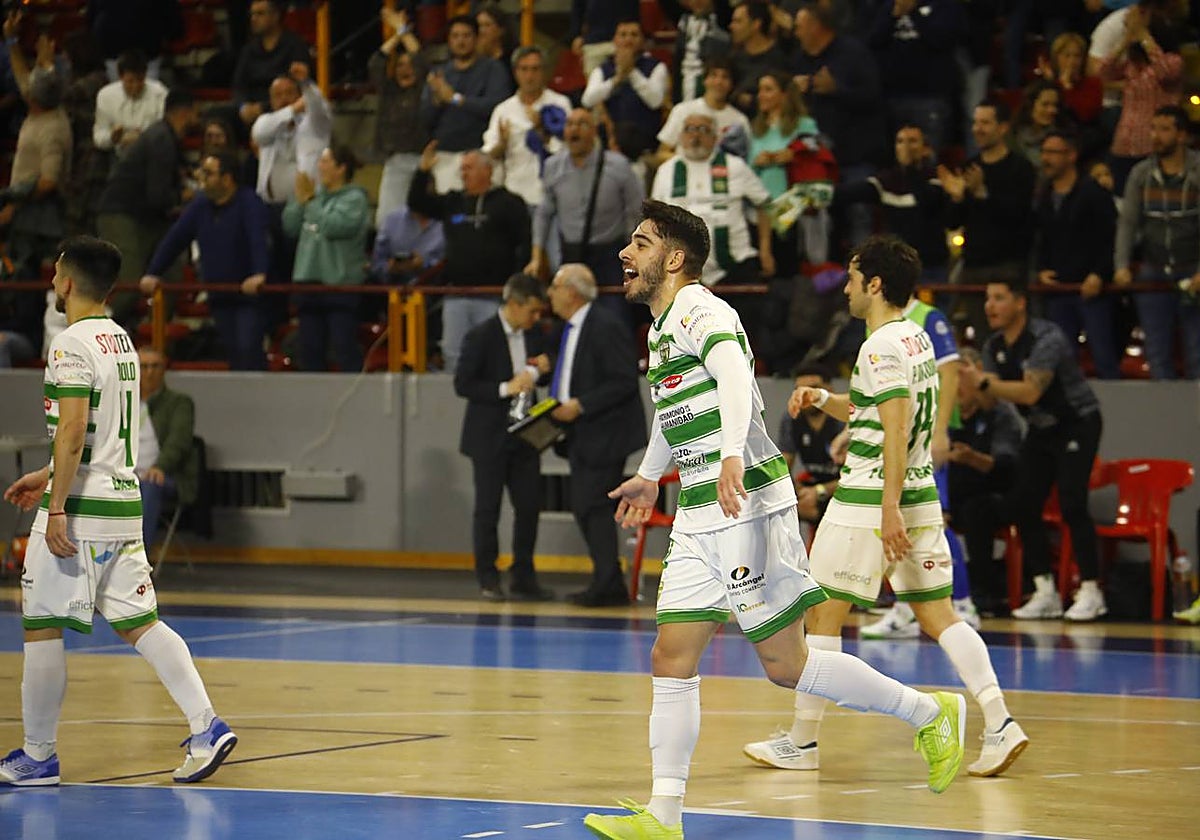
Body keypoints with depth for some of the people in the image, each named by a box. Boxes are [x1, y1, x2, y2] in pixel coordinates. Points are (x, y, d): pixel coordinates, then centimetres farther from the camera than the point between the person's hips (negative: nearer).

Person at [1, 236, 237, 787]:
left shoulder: (71, 345, -14)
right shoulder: (121, 340, 15)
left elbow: (73, 432, -21)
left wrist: (57, 508, -20)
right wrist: (45, 476, 29)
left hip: (81, 510, -9)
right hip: (124, 500, 9)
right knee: (138, 622, 9)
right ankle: (206, 727, -1)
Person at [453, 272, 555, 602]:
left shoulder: (534, 335, 7)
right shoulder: (481, 336, -12)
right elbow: (462, 385, -13)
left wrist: (541, 371, -4)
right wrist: (505, 389, -21)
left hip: (525, 435, 6)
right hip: (489, 437, -6)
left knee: (529, 506, 5)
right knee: (487, 509, 1)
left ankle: (523, 579, 12)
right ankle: (488, 580, 8)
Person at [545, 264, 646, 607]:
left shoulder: (607, 327, -15)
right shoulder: (571, 328, 15)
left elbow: (624, 382, -19)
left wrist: (580, 406, -20)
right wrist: (560, 405, 8)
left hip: (604, 434, -10)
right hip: (582, 436, 10)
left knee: (593, 507, -10)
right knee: (583, 507, 10)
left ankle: (607, 587, -5)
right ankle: (608, 585, 16)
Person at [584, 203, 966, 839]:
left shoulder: (700, 311, -12)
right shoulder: (662, 326, 19)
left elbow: (734, 374, -33)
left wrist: (733, 456, -50)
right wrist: (649, 476, 53)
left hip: (747, 508, -9)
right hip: (696, 519, 9)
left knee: (785, 664, -5)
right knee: (671, 660, 1)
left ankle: (930, 714, 9)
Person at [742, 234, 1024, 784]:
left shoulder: (882, 346, -15)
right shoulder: (917, 338, 14)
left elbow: (897, 427, -23)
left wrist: (889, 509, -27)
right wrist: (824, 400, 13)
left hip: (870, 501, -9)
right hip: (921, 495, 9)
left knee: (822, 613, 3)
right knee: (938, 615, 5)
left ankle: (803, 742, 9)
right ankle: (999, 723, -8)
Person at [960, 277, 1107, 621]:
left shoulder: (1047, 338, -25)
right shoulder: (994, 347, -1)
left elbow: (1030, 392, -37)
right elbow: (991, 396, -4)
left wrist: (984, 382, -46)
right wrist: (966, 381, -23)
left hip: (1077, 423, -8)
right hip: (1041, 428, 8)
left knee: (1071, 504, -17)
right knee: (1024, 505, -3)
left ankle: (1090, 592, -10)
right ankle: (1045, 593, 4)